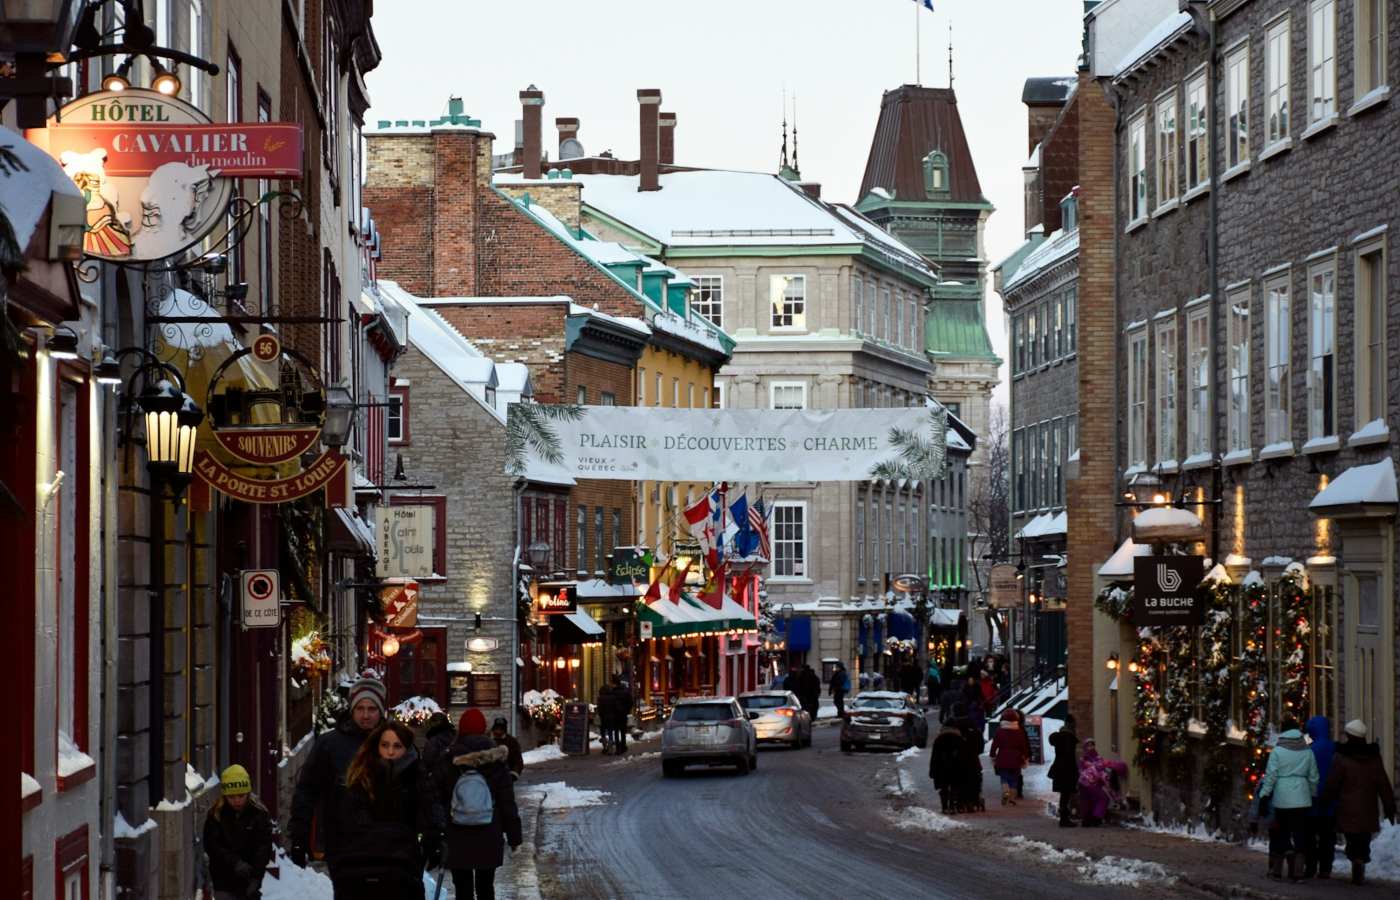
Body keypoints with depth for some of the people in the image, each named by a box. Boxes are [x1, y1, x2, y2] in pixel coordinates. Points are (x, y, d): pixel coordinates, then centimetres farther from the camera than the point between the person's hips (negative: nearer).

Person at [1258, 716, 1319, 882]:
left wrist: (1264, 794, -3)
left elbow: (1271, 776, -8)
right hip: (1302, 799, 2)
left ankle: (1276, 870, 12)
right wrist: (1313, 794, 22)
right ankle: (1297, 872, 0)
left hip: (1282, 799, -2)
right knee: (1299, 834, 4)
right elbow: (1313, 777, 10)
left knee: (1280, 833, 8)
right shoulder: (1307, 752, 5)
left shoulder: (1277, 751, -6)